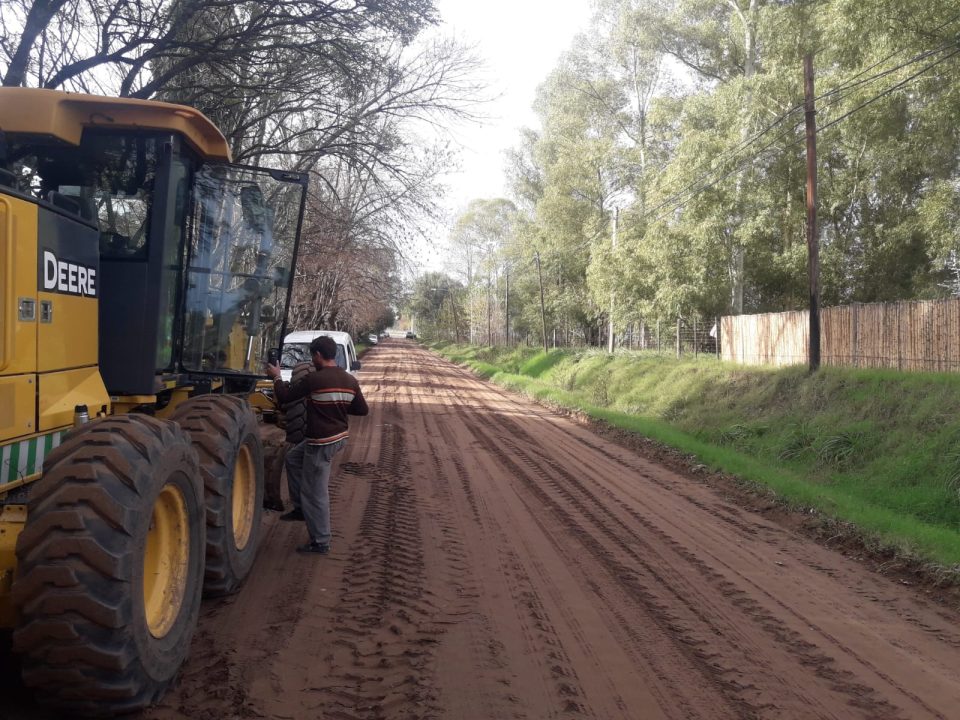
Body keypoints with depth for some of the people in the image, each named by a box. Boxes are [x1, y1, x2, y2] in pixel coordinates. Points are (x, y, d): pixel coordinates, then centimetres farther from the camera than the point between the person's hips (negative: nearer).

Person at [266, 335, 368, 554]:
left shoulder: (313, 379, -18)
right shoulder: (350, 381, -1)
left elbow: (283, 397, -8)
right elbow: (363, 409, 7)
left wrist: (277, 376, 9)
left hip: (321, 441, -8)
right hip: (340, 436, 8)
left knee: (315, 493, 3)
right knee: (294, 458, 27)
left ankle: (320, 542, 12)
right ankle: (301, 508, 31)